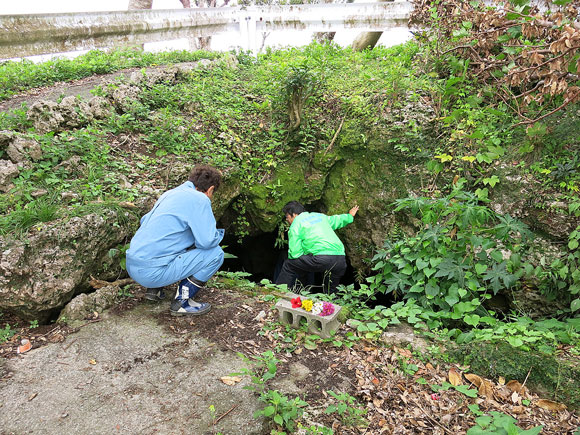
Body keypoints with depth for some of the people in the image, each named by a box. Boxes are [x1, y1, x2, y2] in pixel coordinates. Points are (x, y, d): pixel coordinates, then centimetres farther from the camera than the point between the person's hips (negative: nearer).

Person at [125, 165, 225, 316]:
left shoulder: (169, 193, 16)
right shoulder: (199, 199, -8)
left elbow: (144, 220, 29)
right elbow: (207, 241, -18)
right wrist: (218, 234, 7)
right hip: (152, 272, -9)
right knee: (216, 253, -4)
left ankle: (154, 289, 19)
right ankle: (182, 302, -1)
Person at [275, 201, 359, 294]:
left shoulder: (295, 224, 7)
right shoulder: (320, 216, 26)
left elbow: (295, 253, 1)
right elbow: (336, 220, 43)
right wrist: (349, 216, 62)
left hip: (322, 259, -7)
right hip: (341, 260, 7)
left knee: (288, 265, 8)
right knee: (330, 290, 27)